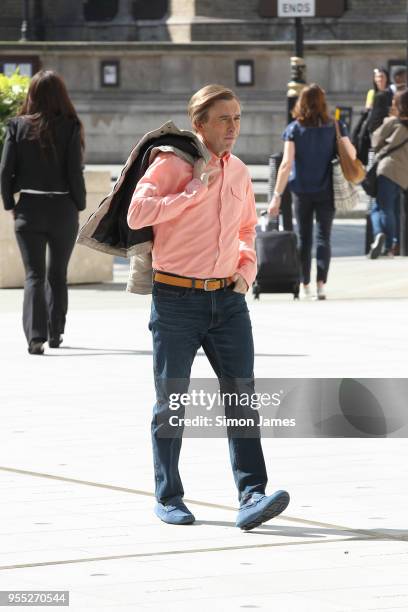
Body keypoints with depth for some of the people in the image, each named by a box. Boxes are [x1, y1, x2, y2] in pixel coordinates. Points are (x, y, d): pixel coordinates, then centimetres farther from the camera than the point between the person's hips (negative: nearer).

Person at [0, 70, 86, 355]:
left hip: (29, 209, 0)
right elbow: (75, 172, -10)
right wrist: (80, 205, 4)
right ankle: (55, 333, 25)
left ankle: (35, 336, -14)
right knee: (58, 274, 16)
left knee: (34, 275, 1)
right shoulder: (70, 127, -8)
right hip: (63, 209, 0)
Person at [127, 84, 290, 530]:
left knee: (241, 393, -7)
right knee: (172, 402, 6)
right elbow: (137, 214, -21)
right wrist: (194, 191, -17)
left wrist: (247, 267, 11)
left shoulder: (238, 172, 12)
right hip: (177, 297, -5)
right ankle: (169, 498, 17)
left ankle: (251, 496, -12)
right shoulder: (171, 165, -7)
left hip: (227, 297, 5)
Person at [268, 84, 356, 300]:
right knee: (323, 237, 3)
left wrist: (277, 195, -11)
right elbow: (351, 155, -7)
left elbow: (286, 164, -11)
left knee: (303, 238, 11)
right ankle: (321, 283, -9)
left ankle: (305, 285, 15)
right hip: (327, 191, 0)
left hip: (301, 191, 0)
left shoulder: (293, 129, -6)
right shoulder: (335, 127, -4)